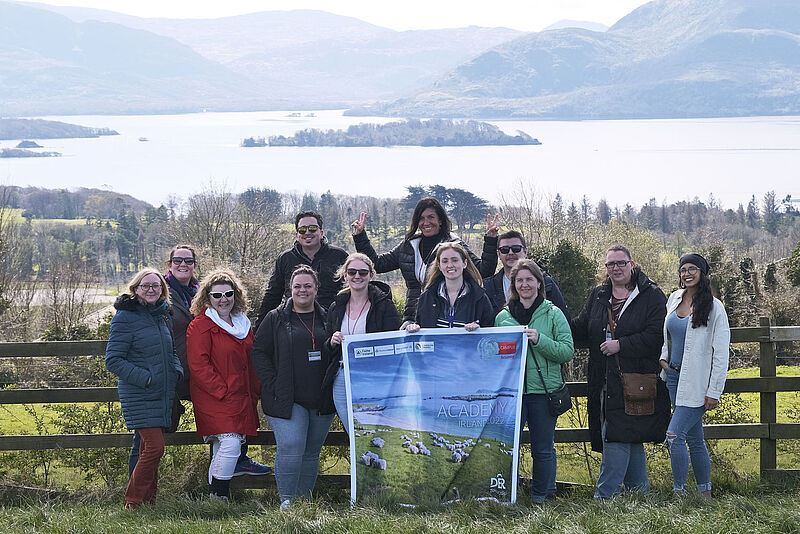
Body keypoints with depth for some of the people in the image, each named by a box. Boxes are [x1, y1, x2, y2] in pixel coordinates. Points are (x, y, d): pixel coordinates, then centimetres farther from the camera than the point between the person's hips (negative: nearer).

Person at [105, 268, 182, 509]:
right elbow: (113, 360, -12)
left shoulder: (163, 315, 14)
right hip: (139, 396, -7)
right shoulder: (125, 317, -9)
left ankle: (149, 500, 16)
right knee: (154, 447, -13)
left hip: (163, 394, 7)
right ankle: (133, 502, -2)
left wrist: (177, 371, 7)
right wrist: (144, 378, -18)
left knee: (150, 448, 10)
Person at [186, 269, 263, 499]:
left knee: (221, 452, 10)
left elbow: (251, 363, 24)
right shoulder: (200, 326, -7)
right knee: (230, 444, -19)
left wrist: (254, 393, 14)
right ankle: (219, 498, -13)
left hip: (242, 400, 7)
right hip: (214, 400, -7)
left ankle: (216, 495, 15)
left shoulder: (243, 324, 16)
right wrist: (223, 391, -16)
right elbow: (199, 365, -13)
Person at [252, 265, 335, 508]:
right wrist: (273, 385, -7)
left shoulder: (326, 319, 11)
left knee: (311, 452, 9)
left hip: (321, 401, 3)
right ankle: (286, 502, -8)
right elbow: (259, 352, 2)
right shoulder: (276, 319, 4)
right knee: (290, 448, -17)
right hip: (286, 399, -3)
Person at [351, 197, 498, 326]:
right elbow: (377, 263, 23)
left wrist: (490, 239, -12)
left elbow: (484, 271, -3)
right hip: (413, 318, 4)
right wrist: (360, 235, 20)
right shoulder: (408, 247, 16)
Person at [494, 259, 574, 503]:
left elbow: (567, 351, -5)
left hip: (544, 390, -2)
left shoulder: (553, 314, 3)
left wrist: (539, 340, -15)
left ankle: (541, 495, 17)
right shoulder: (503, 316, 10)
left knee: (543, 448, 4)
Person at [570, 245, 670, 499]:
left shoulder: (652, 296, -3)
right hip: (606, 381, 6)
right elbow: (580, 330, 17)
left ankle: (604, 494, -8)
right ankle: (640, 489, 23)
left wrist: (620, 345, -17)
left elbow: (656, 336, -12)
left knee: (616, 436, -10)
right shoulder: (597, 297, 16)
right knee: (630, 439, 13)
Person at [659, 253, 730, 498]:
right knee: (694, 438, 11)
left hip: (696, 383, -6)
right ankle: (705, 493, 20)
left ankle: (678, 493, -4)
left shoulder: (714, 307, -10)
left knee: (674, 435, -14)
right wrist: (663, 357, 9)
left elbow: (721, 353, -11)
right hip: (674, 377, 6)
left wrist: (714, 392, -14)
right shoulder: (674, 299, 8)